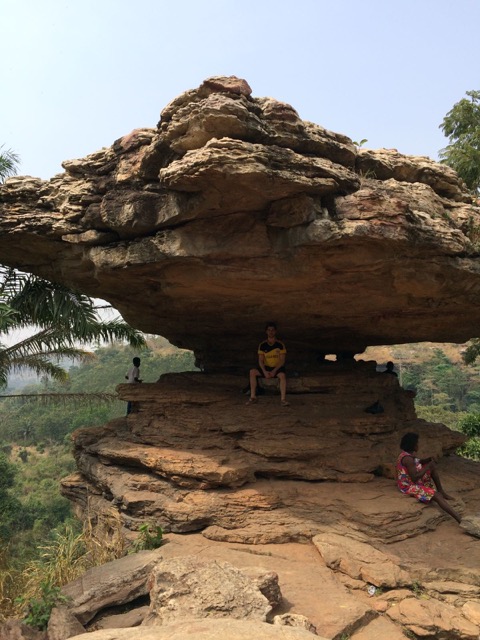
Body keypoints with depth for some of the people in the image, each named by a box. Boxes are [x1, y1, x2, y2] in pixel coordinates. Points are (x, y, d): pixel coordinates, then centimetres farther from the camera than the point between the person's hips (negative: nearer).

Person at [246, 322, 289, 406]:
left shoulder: (280, 345, -5)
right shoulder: (262, 345, 1)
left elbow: (282, 361, -8)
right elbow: (260, 361, -3)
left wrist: (274, 371, -21)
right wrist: (265, 372, -19)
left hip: (277, 368, -3)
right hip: (266, 368, 3)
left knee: (282, 375, -36)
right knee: (252, 372, -22)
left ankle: (283, 399, -35)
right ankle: (253, 397, -18)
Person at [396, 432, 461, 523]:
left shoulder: (407, 454, 2)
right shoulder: (408, 458, -28)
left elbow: (416, 464, 16)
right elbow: (415, 478, -30)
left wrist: (427, 460, -2)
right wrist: (428, 466, -22)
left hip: (412, 482, 10)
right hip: (410, 487, -10)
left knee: (433, 466, 12)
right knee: (437, 496, -22)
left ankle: (441, 491, 16)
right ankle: (460, 520, -25)